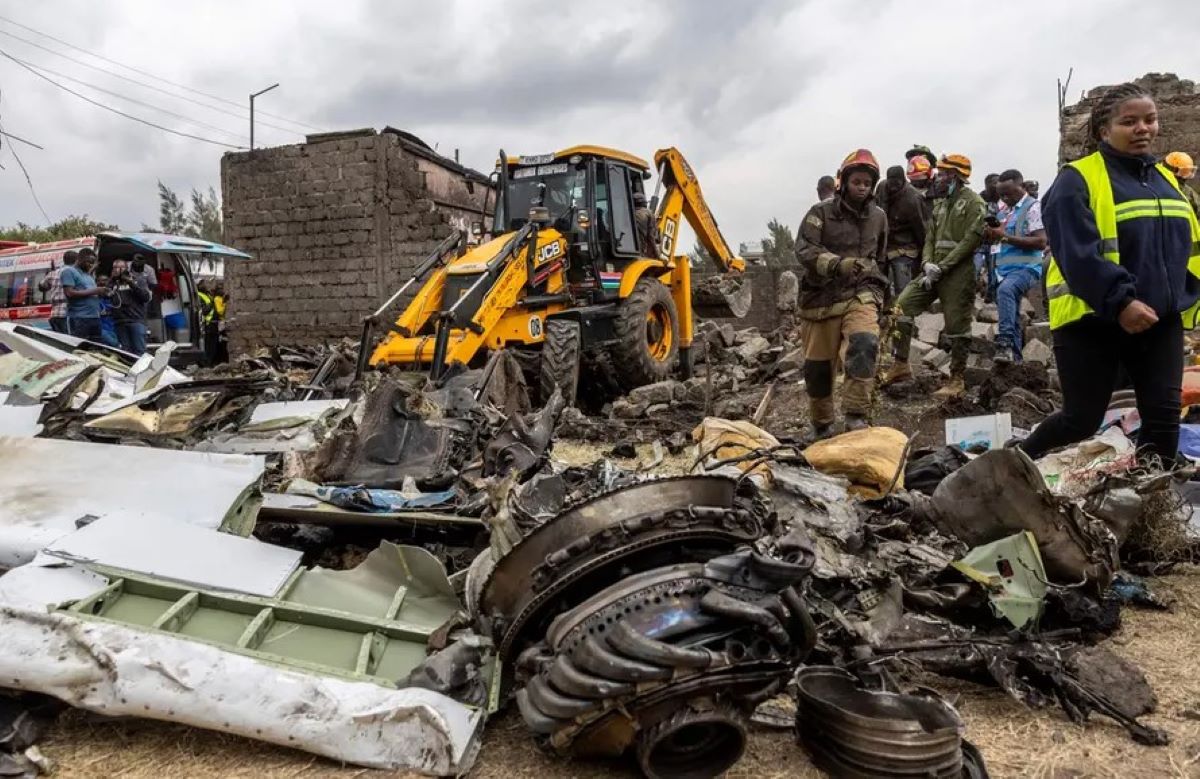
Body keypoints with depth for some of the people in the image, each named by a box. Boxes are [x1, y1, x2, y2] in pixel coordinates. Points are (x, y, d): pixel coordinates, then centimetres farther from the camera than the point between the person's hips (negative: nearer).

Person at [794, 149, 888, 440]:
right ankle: (821, 424, 25)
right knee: (817, 366, 4)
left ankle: (856, 416, -24)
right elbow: (804, 250, -17)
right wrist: (837, 264, -31)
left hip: (860, 294, 2)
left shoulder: (878, 217, 11)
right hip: (821, 297, -1)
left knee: (864, 343, -29)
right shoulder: (821, 212, -4)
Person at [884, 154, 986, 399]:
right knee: (902, 306, -3)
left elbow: (971, 240, -14)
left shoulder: (973, 202, -5)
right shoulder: (941, 203, 19)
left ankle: (957, 379, 9)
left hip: (959, 273, -7)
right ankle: (901, 364, 4)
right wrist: (927, 263, -3)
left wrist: (942, 267, -17)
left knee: (957, 326, -2)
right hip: (934, 271, 7)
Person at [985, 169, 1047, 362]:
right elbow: (999, 239, 24)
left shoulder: (1033, 207, -5)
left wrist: (1006, 237, -19)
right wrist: (991, 235, -1)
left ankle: (1006, 342, -39)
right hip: (1005, 269, 9)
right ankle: (1014, 356, 19)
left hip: (1026, 268, -8)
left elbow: (1041, 242, -15)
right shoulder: (1005, 212, 17)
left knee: (1005, 290, -35)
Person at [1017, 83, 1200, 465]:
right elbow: (1078, 254, -20)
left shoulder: (1165, 180, 15)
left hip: (1160, 321, 7)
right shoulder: (1078, 179, -9)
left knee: (1164, 415, 3)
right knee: (1082, 420, 1)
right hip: (1093, 321, -6)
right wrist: (1120, 301, -27)